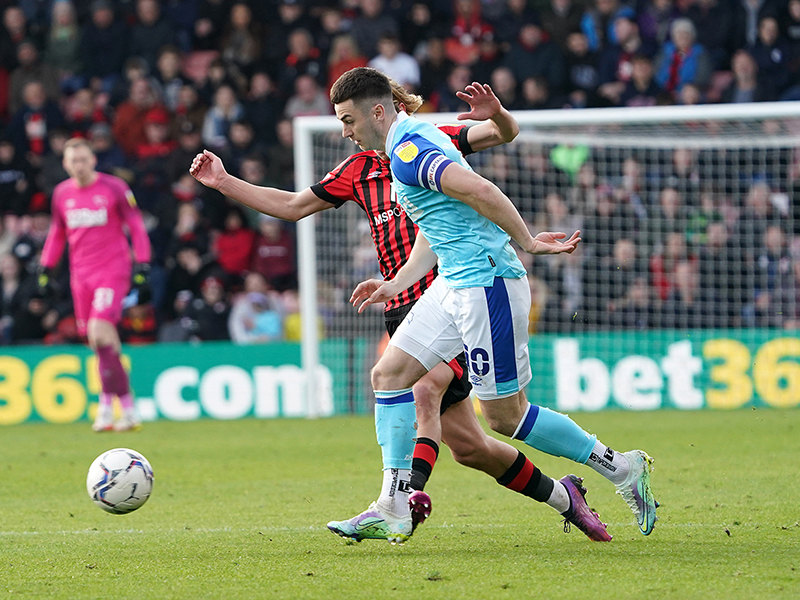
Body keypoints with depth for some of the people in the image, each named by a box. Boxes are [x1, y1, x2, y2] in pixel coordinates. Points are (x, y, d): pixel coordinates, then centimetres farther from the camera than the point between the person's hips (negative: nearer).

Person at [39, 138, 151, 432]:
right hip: (81, 274, 5)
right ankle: (127, 409, 13)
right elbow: (57, 233, 23)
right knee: (99, 342, 4)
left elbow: (136, 226, 0)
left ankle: (106, 407, -16)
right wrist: (45, 267, 16)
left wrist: (143, 265, -6)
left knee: (99, 333, -20)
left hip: (112, 270, -5)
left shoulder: (114, 188, -3)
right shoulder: (62, 193, 10)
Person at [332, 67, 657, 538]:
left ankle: (620, 468, 8)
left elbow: (480, 190, -28)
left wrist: (527, 243, -19)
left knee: (505, 414, -4)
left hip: (486, 283, -10)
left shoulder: (407, 151, -16)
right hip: (454, 284, 10)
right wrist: (395, 285, 20)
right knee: (389, 375, 4)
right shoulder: (413, 141, 17)